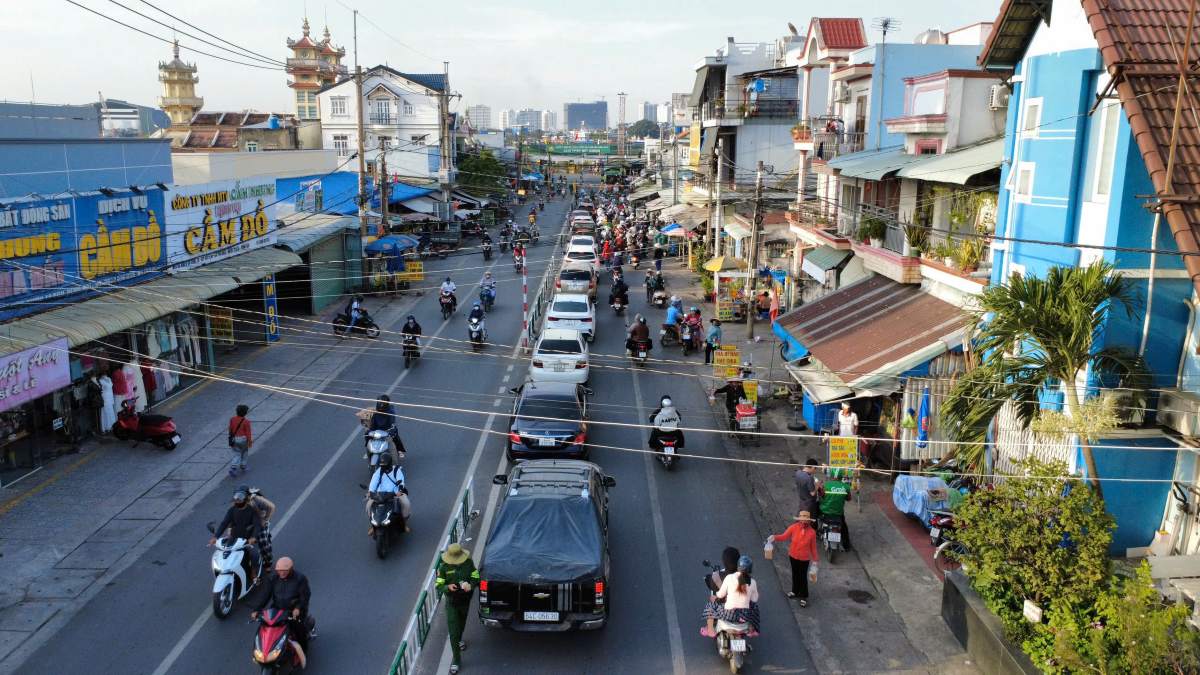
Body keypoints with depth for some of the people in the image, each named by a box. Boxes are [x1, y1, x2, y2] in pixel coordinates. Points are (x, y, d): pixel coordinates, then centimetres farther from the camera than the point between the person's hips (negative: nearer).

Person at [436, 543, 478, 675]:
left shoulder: (468, 563, -14)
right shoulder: (444, 567, -19)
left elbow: (476, 577, -4)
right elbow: (438, 585, -14)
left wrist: (471, 585, -26)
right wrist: (448, 587, -36)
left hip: (465, 600, 3)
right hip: (452, 603, -3)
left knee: (462, 623, 28)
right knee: (453, 631, -4)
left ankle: (459, 640, 59)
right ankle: (456, 659, 8)